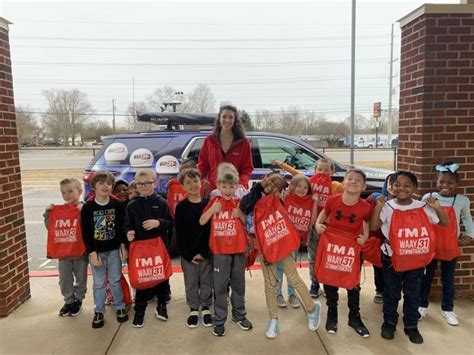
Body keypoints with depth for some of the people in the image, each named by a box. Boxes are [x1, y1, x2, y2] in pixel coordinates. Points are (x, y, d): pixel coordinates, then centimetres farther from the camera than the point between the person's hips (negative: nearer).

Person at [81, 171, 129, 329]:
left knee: (115, 280, 12)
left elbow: (121, 227, 2)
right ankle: (99, 311, 24)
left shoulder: (117, 205, -4)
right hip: (96, 251, 0)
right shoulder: (87, 208, -8)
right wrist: (92, 253, -10)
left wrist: (122, 246, -2)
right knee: (98, 283, 10)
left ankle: (120, 307, 28)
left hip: (114, 250, 1)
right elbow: (86, 233, -7)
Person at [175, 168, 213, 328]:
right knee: (191, 283, 11)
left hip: (206, 252, 0)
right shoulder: (181, 206, -3)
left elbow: (212, 229, -5)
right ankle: (193, 309, 29)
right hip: (187, 254, 0)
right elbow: (179, 233, -4)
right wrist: (188, 254, -10)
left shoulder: (208, 203, -3)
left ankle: (206, 308, 29)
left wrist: (203, 252, -11)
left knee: (207, 282, 11)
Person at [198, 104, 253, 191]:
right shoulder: (210, 140, 7)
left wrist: (242, 183, -16)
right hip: (213, 189, 1)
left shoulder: (243, 142, 4)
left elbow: (247, 168, 3)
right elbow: (202, 165, 9)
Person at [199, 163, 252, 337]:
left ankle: (239, 315, 31)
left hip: (238, 249, 2)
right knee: (220, 286, 5)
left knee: (239, 283, 14)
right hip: (220, 250, -2)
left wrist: (241, 215, -14)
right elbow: (201, 222, -2)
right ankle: (219, 320, 17)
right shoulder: (214, 201, 0)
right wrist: (212, 209, -16)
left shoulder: (239, 203, 2)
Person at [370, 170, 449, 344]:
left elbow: (445, 223, 3)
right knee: (391, 293, 13)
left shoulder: (423, 207, -4)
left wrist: (437, 208, -14)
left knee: (413, 295, 15)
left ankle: (411, 326, 31)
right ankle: (389, 324, 30)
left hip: (417, 260, 2)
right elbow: (373, 227, -17)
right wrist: (378, 207, -25)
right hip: (392, 259, -2)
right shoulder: (388, 207, -11)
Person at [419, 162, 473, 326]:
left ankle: (447, 309, 31)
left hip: (450, 247, 1)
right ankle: (422, 306, 28)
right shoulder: (428, 198, -8)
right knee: (426, 277, 13)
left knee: (448, 280, 15)